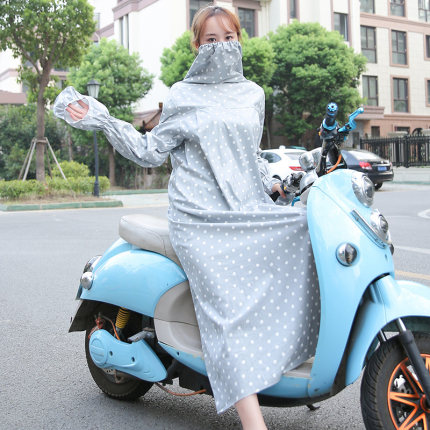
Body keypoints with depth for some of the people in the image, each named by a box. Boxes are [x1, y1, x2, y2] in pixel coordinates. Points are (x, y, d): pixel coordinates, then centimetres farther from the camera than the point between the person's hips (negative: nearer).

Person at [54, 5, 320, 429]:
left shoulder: (253, 94, 18)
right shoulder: (183, 96, 6)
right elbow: (151, 151, 4)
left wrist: (271, 183, 16)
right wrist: (101, 120, -4)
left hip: (247, 211, 5)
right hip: (201, 220, -5)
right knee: (231, 308, -16)